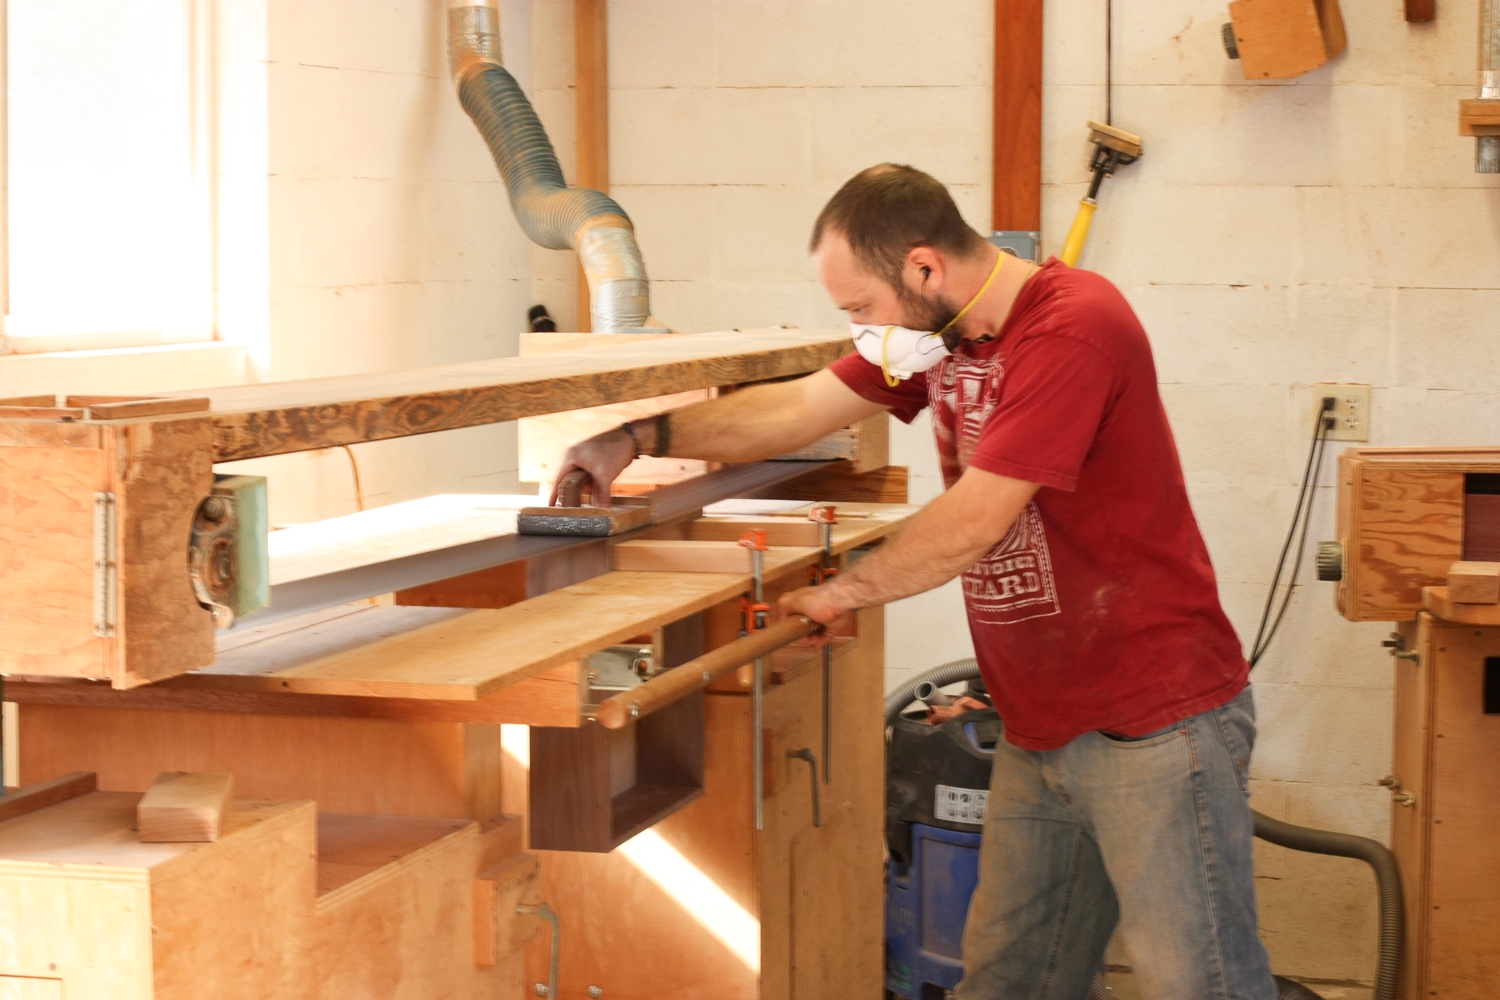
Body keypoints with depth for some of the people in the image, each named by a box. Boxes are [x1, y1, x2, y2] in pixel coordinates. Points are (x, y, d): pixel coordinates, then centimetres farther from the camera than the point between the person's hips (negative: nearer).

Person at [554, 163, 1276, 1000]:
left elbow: (977, 519, -20)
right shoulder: (940, 334, 8)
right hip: (1043, 731, 9)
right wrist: (641, 438, 3)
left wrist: (846, 591, -6)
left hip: (1154, 726, -9)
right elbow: (798, 409, 13)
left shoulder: (1074, 328, -21)